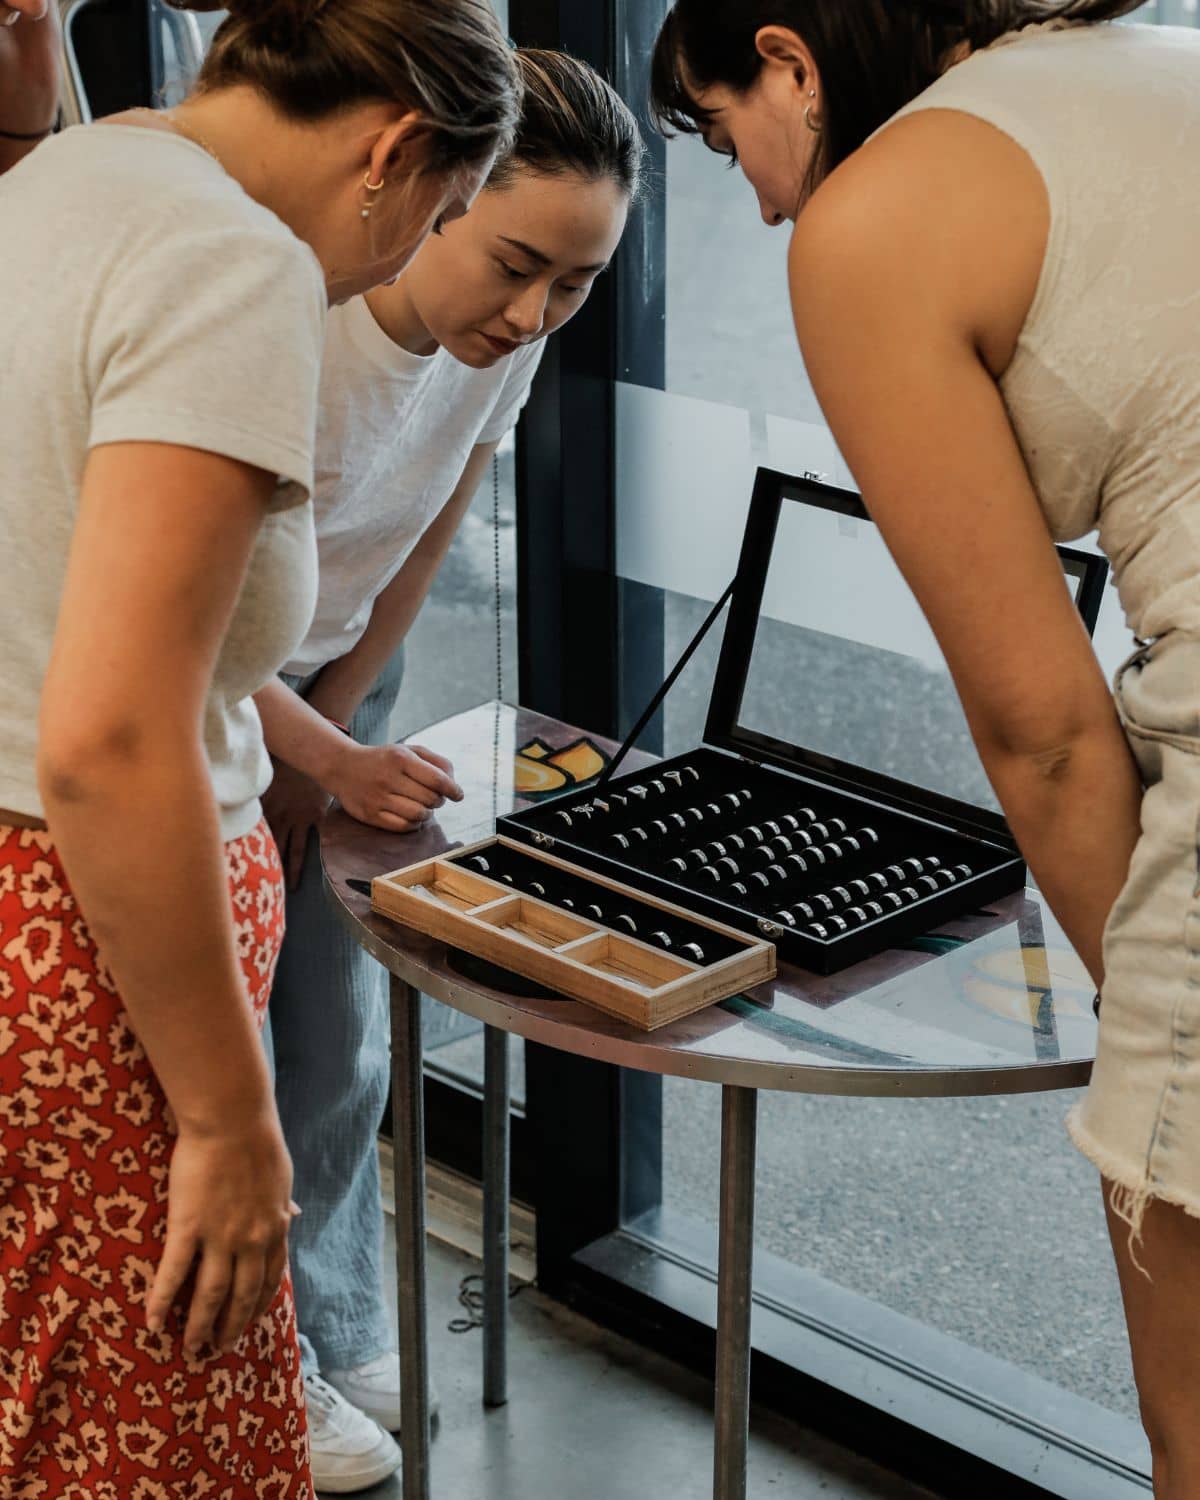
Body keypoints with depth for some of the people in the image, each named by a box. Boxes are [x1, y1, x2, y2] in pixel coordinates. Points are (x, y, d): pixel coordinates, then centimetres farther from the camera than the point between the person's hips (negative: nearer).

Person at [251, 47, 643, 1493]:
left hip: (330, 681, 6)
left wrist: (326, 744, 1)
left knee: (342, 1042, 11)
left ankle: (338, 1333, 30)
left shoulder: (503, 338, -14)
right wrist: (336, 763, -29)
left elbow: (418, 555, 0)